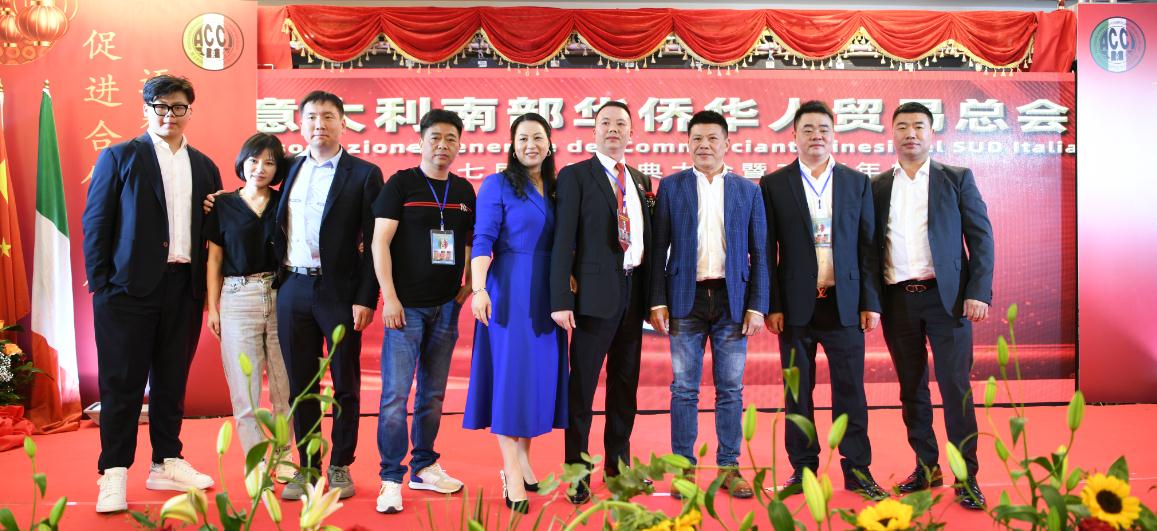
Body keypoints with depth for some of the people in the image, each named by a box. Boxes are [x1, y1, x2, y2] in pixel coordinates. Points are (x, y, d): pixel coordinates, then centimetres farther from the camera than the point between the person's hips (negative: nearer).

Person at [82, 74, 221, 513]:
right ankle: (114, 475, 9)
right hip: (130, 287, -3)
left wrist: (206, 287, 5)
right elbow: (96, 222, -1)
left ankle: (166, 464, 21)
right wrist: (100, 282, -8)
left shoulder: (204, 167, 13)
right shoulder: (119, 157, 3)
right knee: (122, 383, 1)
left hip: (184, 289, 4)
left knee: (172, 381, 10)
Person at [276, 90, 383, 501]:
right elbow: (279, 227, 17)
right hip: (293, 288, 4)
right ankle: (307, 467, 21)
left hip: (339, 291, -4)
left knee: (345, 385, 5)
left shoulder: (364, 174, -3)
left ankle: (340, 467, 18)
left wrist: (365, 298, -12)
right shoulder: (290, 170, 12)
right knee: (300, 385, 10)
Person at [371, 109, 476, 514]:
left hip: (446, 306, 5)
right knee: (395, 394, -5)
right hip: (406, 306, -4)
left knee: (433, 394, 12)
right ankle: (391, 479, 6)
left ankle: (423, 467, 25)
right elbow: (380, 242, -8)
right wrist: (389, 297, -14)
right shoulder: (401, 184, -3)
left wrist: (469, 283, 3)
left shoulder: (464, 191, 10)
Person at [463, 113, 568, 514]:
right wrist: (479, 290, -21)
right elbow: (483, 240, -11)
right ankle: (512, 473, 2)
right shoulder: (497, 185, -3)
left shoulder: (555, 188, 12)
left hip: (546, 292, 6)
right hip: (510, 290, -6)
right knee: (510, 370, -4)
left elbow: (561, 244, 12)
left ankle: (523, 461, 22)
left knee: (539, 370, 9)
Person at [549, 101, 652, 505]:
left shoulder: (638, 180, 15)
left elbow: (645, 238, 15)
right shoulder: (575, 176, -2)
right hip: (595, 293, -6)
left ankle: (618, 464, 26)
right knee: (582, 385, 0)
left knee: (625, 384, 13)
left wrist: (652, 293, 8)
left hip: (634, 292, 6)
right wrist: (560, 300, -15)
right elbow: (564, 240, -9)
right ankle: (577, 472, 11)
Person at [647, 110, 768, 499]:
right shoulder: (671, 186, 6)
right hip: (686, 299, -1)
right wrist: (657, 302, -4)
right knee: (684, 389, 3)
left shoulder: (748, 190, 9)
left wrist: (757, 305, -2)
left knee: (731, 389, 5)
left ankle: (729, 468, 16)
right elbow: (659, 248, 4)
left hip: (732, 299, 1)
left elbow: (759, 253, 7)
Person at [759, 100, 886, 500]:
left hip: (845, 303, 1)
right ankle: (803, 469, 18)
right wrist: (772, 306, -5)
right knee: (798, 392, 7)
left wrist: (871, 302, 0)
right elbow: (767, 251, 0)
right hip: (796, 305, -1)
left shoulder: (857, 182, 9)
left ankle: (857, 469, 15)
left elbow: (868, 246, 7)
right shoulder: (774, 184, 3)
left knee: (850, 389, 4)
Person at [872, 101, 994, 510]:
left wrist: (978, 292, -9)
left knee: (955, 387, -2)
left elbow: (981, 237, 0)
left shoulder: (957, 179, 5)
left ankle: (966, 477, 7)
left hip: (946, 296, -2)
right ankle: (926, 467, 22)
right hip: (897, 301, 3)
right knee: (912, 389, 10)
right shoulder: (876, 187, 10)